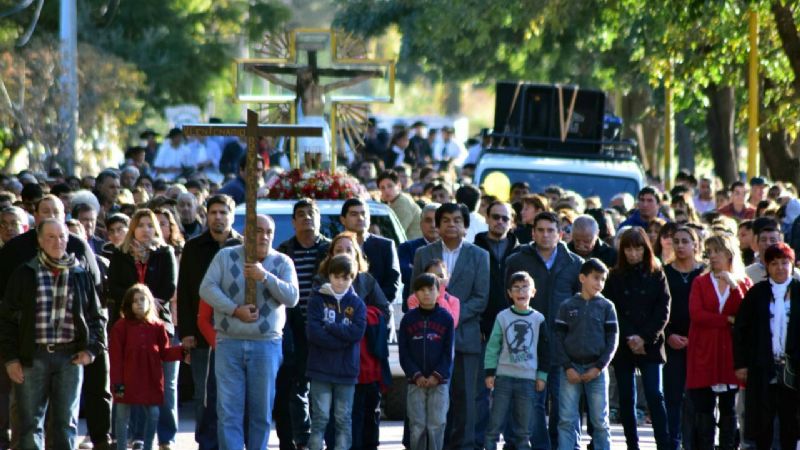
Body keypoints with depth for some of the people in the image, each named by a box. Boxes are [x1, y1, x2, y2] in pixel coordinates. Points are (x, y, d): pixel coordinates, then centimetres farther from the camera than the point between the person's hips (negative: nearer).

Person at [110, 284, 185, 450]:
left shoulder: (157, 326, 5)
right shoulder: (121, 326, -5)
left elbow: (164, 353, 9)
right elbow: (116, 357, -6)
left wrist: (182, 350, -7)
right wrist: (117, 383, -11)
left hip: (151, 381, 3)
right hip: (128, 381, -3)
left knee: (153, 415, 5)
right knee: (122, 416, 3)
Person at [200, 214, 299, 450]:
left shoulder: (282, 262, 5)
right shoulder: (226, 257, 6)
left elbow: (291, 297, -6)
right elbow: (207, 288, -3)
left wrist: (265, 277, -18)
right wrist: (235, 310, -14)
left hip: (266, 344, 0)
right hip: (229, 342, 0)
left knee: (262, 410, 5)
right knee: (228, 410, -6)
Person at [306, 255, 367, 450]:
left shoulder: (357, 304, 5)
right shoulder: (318, 300, 1)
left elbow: (357, 332, -9)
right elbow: (313, 332, -10)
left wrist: (328, 327, -11)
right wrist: (342, 339, -12)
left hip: (346, 370, 2)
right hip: (321, 368, -2)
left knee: (343, 418, 6)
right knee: (320, 417, -2)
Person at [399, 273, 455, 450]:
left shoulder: (446, 318, 2)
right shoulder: (408, 319, 4)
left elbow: (449, 352, 1)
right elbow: (404, 352, 2)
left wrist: (437, 376, -10)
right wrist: (416, 375, -9)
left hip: (439, 382, -1)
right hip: (415, 382, 1)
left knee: (436, 426, -3)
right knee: (417, 426, -1)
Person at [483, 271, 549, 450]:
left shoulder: (538, 319, 5)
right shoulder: (503, 317, 2)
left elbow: (544, 349, 9)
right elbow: (492, 346, 3)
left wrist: (542, 375, 5)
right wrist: (489, 372, -2)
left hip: (528, 378, 1)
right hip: (503, 376, -1)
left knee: (524, 428, 4)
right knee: (495, 423, -2)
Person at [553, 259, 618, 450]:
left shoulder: (606, 307, 5)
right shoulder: (567, 307, 5)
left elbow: (612, 340, 2)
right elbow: (558, 339, 3)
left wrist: (598, 368, -7)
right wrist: (568, 367, -7)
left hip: (597, 371, 0)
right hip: (571, 368, 0)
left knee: (600, 420, 2)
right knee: (567, 420, -3)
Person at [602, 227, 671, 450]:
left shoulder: (656, 276, 4)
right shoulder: (615, 277, 5)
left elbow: (663, 311, -1)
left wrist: (645, 338, -11)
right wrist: (628, 337, -11)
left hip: (650, 346, -2)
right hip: (622, 346, 2)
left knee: (655, 396, -9)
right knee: (626, 398, 4)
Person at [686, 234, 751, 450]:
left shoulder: (743, 282, 9)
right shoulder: (701, 282, 7)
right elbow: (696, 314, -7)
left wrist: (734, 286, -12)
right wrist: (728, 320, -10)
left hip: (731, 352, 1)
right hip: (704, 353, -1)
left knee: (729, 408, 4)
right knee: (704, 407, -4)